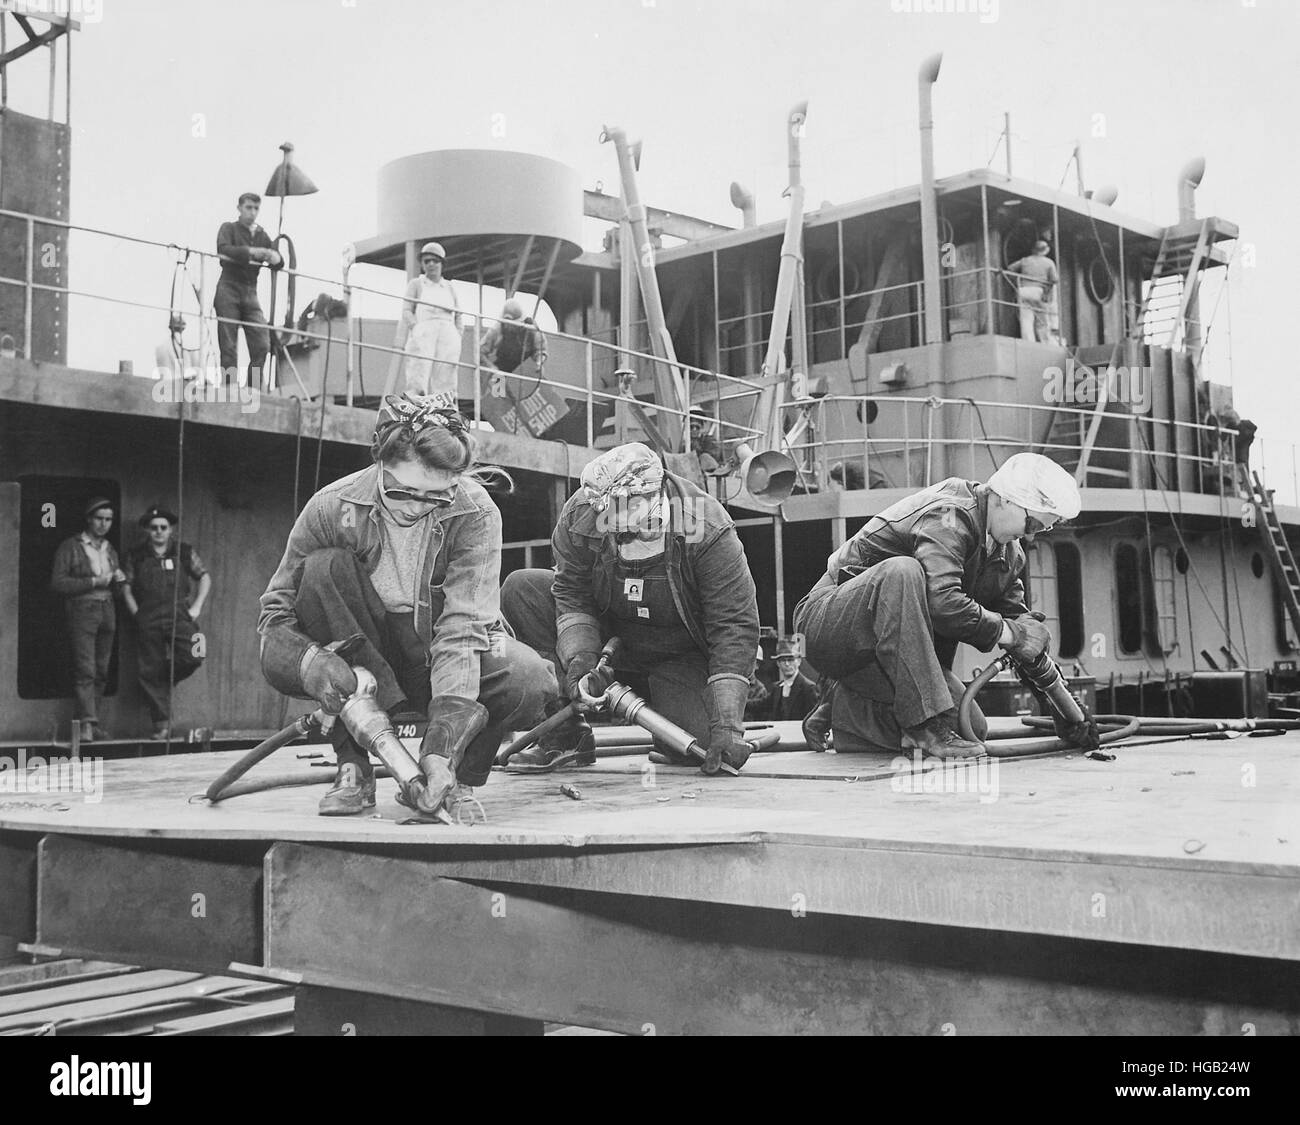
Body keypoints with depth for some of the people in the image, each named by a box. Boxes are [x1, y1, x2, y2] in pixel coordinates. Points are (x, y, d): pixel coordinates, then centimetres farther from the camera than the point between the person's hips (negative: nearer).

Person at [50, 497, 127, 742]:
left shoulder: (109, 550, 18)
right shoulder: (70, 547, 0)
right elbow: (57, 583, -8)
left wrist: (118, 580, 3)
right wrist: (93, 582, -14)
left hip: (107, 612, 6)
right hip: (81, 612, -6)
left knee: (101, 672, 3)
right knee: (85, 671, -14)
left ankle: (91, 721, 9)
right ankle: (87, 724, -18)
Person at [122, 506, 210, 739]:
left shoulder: (185, 553, 11)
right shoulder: (136, 556, 11)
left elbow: (205, 578, 15)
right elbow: (126, 587, 13)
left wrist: (196, 607, 5)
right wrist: (136, 613, 1)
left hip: (180, 615, 0)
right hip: (148, 621, 0)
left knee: (193, 657, -20)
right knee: (151, 671, -2)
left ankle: (166, 681, 13)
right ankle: (161, 724, 4)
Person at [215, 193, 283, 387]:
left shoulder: (263, 236, 19)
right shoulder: (229, 229, 7)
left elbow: (279, 263, 11)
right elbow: (223, 250, -12)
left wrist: (274, 258, -13)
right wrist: (251, 251, -22)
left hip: (250, 294, 4)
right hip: (229, 291, -4)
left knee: (262, 345, -8)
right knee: (229, 346, -7)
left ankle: (253, 389, -2)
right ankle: (231, 388, -7)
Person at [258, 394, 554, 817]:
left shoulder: (475, 512, -22)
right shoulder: (331, 508, -19)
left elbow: (462, 627, -30)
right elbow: (276, 611, -12)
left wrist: (441, 749, -40)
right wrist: (309, 659, -36)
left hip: (443, 656, -1)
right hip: (362, 653, 1)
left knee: (530, 683, -31)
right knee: (324, 568, -28)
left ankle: (454, 779, 0)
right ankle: (353, 765, -22)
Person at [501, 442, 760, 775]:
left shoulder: (707, 529, -29)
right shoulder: (579, 516, -22)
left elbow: (735, 626, -28)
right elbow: (572, 598, -13)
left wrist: (727, 724, -35)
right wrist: (579, 661, -33)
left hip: (681, 656, -3)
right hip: (612, 636, 3)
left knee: (701, 745, -27)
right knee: (521, 589, -18)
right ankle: (567, 735, -14)